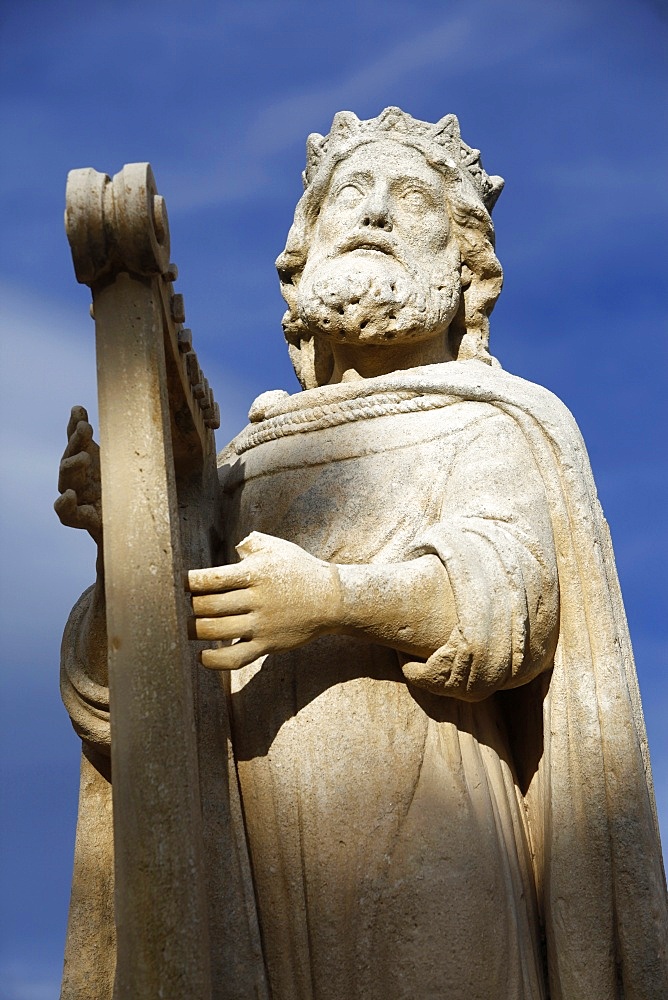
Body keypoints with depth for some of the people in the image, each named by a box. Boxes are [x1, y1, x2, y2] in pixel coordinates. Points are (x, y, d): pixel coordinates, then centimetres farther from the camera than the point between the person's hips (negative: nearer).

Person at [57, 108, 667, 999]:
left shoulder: (486, 427, 12)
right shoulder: (243, 468, 22)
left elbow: (508, 591, -8)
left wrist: (333, 598, -24)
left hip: (424, 834, -3)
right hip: (256, 856, 3)